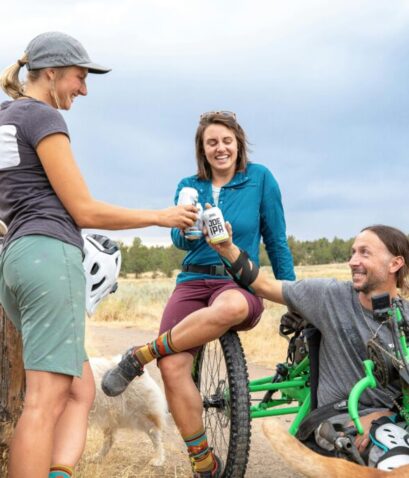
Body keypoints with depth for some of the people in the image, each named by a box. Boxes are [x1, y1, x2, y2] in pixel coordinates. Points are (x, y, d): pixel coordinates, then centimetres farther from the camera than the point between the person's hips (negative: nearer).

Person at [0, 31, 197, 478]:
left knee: (80, 390, 10)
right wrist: (160, 216, 1)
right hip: (50, 257, -9)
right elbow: (84, 210, -7)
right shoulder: (42, 117, -5)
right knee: (46, 400, -11)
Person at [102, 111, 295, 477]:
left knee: (230, 307, -43)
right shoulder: (189, 186, 13)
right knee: (173, 368, -24)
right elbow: (179, 240, 5)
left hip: (241, 285, -2)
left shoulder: (259, 178, 4)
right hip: (193, 282, 3)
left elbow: (276, 240, 7)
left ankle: (140, 356, -23)